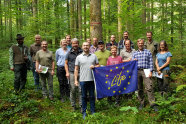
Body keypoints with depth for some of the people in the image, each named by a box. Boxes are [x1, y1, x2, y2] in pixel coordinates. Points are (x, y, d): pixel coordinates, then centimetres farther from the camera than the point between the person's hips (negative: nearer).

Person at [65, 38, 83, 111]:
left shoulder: (82, 52, 6)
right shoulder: (69, 53, 7)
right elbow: (66, 63, 11)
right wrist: (67, 72, 1)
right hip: (72, 73, 0)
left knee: (80, 90, -1)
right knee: (73, 90, 5)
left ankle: (81, 105, 9)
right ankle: (73, 105, 18)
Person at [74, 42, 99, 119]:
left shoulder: (94, 56, 8)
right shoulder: (79, 57, 5)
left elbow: (98, 65, 12)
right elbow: (76, 69, 5)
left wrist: (94, 66, -10)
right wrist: (76, 80, -1)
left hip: (92, 79, 1)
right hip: (83, 80, -1)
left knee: (92, 96, 9)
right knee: (84, 96, 8)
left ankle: (93, 111, 21)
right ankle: (84, 112, 20)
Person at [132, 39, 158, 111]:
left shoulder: (148, 52, 9)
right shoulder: (135, 53, 16)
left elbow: (151, 63, 4)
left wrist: (151, 72, -6)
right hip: (137, 71, 3)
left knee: (149, 88, -11)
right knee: (139, 88, 7)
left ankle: (152, 103, -7)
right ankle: (141, 103, 17)